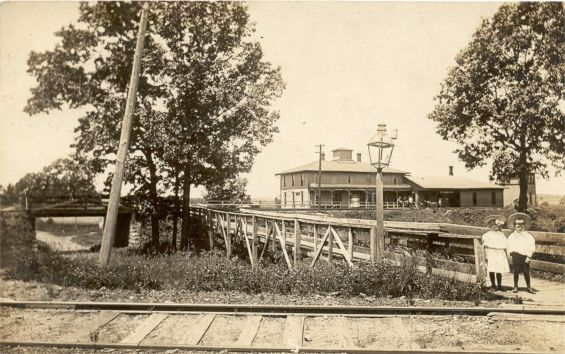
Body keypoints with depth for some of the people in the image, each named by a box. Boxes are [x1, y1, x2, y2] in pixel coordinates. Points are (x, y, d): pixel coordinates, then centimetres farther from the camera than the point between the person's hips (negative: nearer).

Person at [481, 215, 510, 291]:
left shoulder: (502, 235, 13)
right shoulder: (487, 235, 6)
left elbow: (505, 247, 13)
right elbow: (485, 247, 1)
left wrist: (506, 257, 10)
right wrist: (486, 256, -7)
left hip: (500, 254, 1)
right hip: (491, 254, -1)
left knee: (499, 271, -3)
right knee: (491, 270, -4)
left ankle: (499, 286, 6)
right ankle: (493, 285, 9)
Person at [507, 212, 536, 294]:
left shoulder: (528, 236, 4)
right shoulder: (511, 236, 8)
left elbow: (532, 247, -1)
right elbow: (509, 247, 8)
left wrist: (529, 256, -7)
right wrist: (511, 252, -8)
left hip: (525, 256, -1)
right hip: (516, 256, 1)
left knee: (526, 272, 4)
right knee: (516, 272, 4)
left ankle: (529, 287, 16)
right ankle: (515, 286, 13)